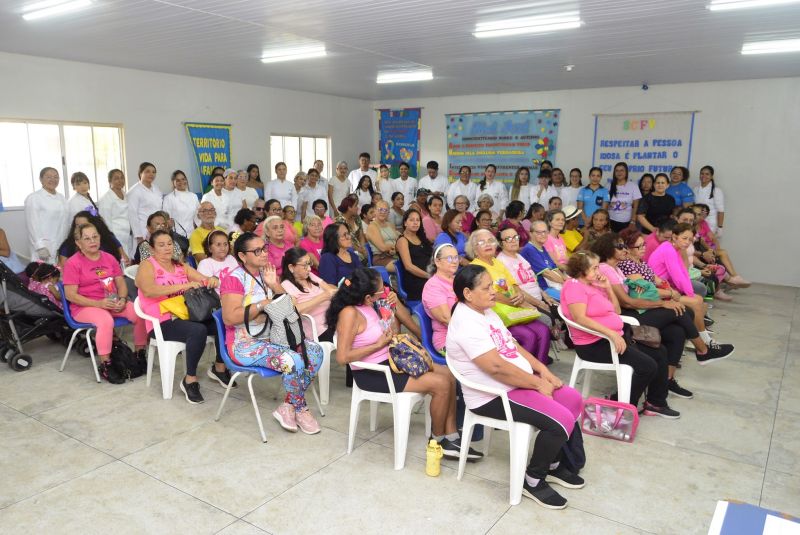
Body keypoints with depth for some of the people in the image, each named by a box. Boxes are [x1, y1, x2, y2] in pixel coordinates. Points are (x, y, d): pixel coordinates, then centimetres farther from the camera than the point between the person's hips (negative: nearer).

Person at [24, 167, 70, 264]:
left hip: (64, 249, 6)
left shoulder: (62, 198, 15)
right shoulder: (33, 198, -2)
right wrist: (40, 247, -15)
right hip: (45, 249, -5)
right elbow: (32, 225, -8)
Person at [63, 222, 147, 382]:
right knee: (106, 321, -37)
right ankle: (105, 366, -23)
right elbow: (70, 295, -11)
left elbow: (121, 283, 13)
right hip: (85, 306, -5)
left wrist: (122, 300, -9)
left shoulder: (109, 258, 10)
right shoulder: (73, 263, -6)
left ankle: (140, 354, -1)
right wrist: (99, 303, -22)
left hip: (113, 302, 5)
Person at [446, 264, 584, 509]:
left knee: (574, 399, 9)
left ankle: (552, 464, 23)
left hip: (521, 383, 11)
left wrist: (543, 371, 1)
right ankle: (533, 480, 2)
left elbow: (514, 346, 14)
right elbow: (496, 366, -28)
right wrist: (538, 383, -18)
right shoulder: (466, 323, -22)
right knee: (561, 420, -20)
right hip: (494, 397, -11)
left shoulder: (486, 312, 10)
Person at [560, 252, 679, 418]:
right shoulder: (574, 285, -14)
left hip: (614, 337, 10)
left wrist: (608, 287, 2)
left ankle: (656, 403, 19)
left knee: (660, 352, 10)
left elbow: (616, 311, 15)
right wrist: (611, 333, -32)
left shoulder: (594, 284, 15)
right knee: (647, 366, -17)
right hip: (593, 345, -10)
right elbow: (580, 318, -27)